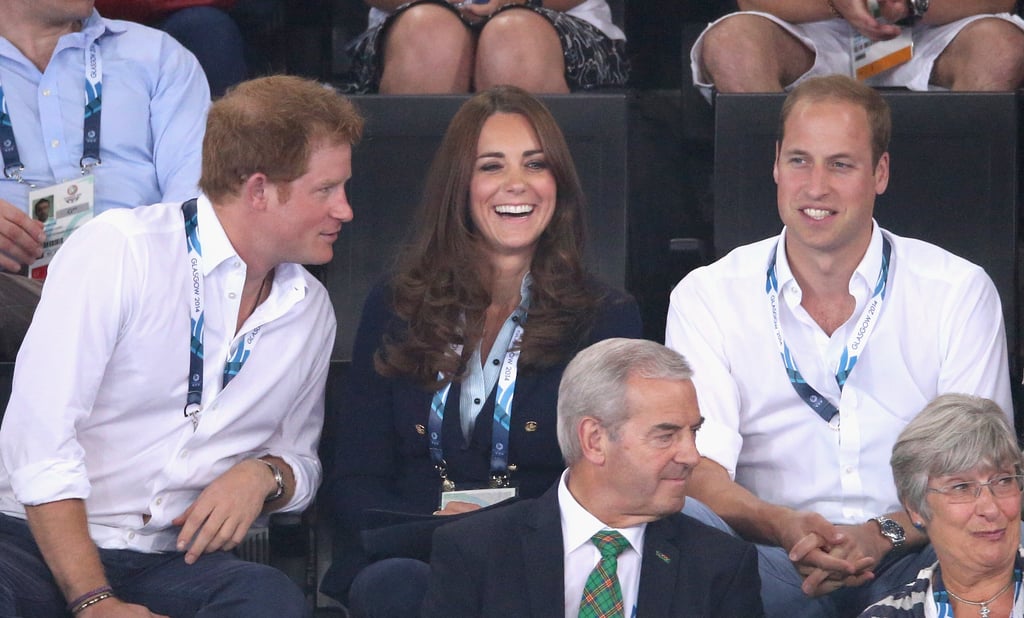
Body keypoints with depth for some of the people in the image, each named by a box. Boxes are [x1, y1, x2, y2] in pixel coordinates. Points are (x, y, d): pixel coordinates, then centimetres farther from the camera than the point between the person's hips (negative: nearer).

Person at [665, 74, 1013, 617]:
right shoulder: (706, 297, 8)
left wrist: (884, 534, -20)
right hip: (775, 568, 1)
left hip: (909, 565, -1)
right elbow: (700, 472, -3)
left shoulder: (960, 293, 7)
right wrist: (787, 529, -25)